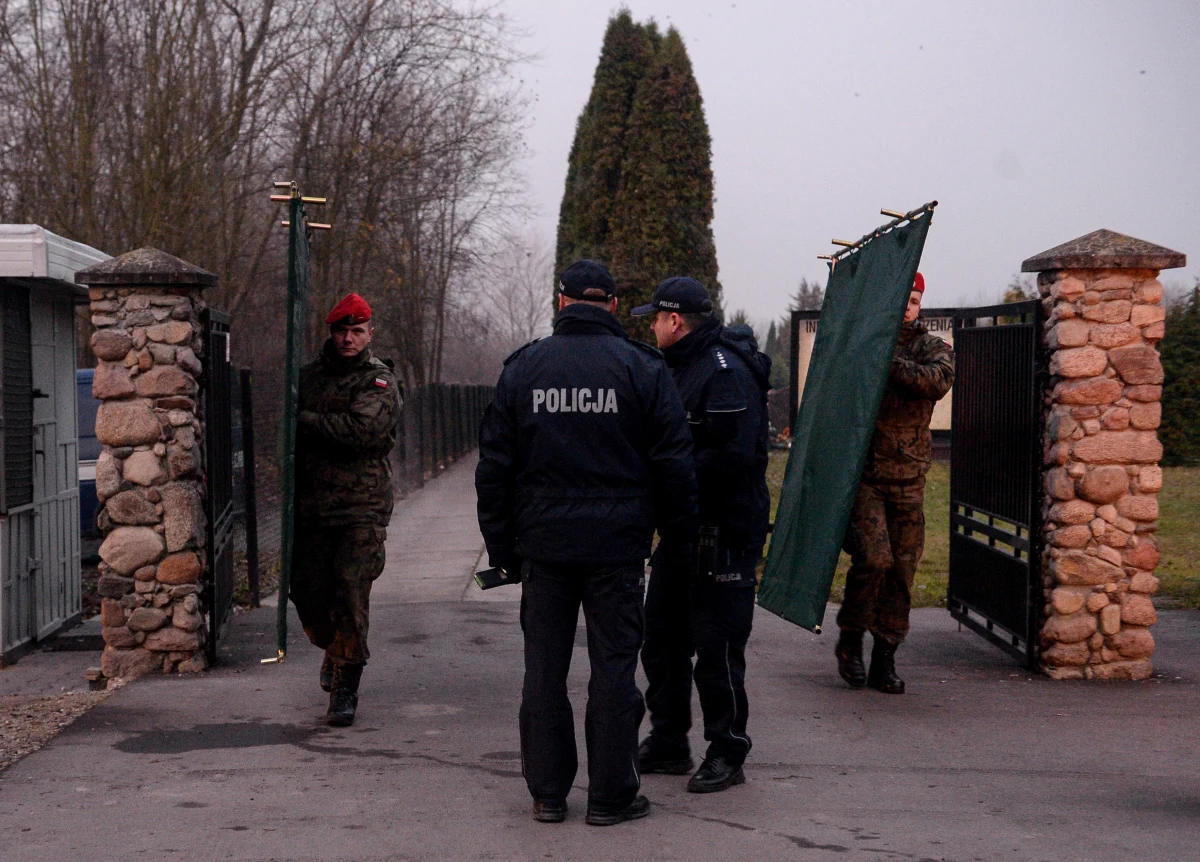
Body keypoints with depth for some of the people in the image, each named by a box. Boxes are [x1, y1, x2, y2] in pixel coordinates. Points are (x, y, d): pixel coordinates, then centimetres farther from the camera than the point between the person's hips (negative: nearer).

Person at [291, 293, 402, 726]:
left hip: (362, 508, -4)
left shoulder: (380, 382, -2)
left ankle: (345, 687, -5)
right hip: (311, 506, 4)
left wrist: (307, 423, -9)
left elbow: (361, 430, -18)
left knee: (351, 594, -12)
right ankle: (335, 650, 37)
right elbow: (287, 426, 23)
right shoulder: (309, 376, 13)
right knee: (309, 592, 6)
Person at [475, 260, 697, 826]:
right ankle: (611, 795, 8)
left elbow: (494, 466, 5)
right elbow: (674, 464, -2)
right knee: (614, 667, 4)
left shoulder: (523, 367, 4)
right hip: (617, 546, -2)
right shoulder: (642, 367, -1)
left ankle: (547, 792, 14)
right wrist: (678, 535, 9)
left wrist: (501, 546, 11)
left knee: (544, 668, 9)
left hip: (544, 544, 2)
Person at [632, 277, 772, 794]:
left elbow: (731, 457, -26)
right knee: (661, 638, 15)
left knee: (717, 647, -3)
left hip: (724, 533, -10)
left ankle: (727, 755, 8)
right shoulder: (681, 368, 15)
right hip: (681, 529, 10)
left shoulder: (726, 373, -17)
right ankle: (668, 744, 26)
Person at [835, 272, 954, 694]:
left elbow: (937, 382, -14)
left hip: (908, 479, 2)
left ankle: (884, 661, 15)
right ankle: (849, 640, 3)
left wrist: (889, 363, -23)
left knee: (901, 570, 4)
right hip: (861, 471, -2)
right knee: (873, 556, -18)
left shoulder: (933, 349, 8)